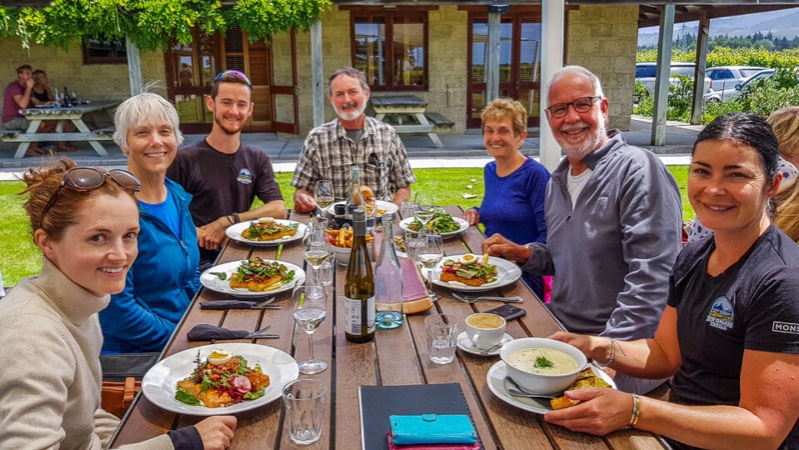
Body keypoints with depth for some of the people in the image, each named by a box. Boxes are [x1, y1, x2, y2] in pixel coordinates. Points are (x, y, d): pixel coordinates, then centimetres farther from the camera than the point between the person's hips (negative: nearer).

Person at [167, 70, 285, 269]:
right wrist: (197, 234, -21)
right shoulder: (185, 159, -3)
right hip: (200, 260, -5)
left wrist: (227, 222, -11)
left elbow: (279, 210, -1)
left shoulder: (258, 159, 12)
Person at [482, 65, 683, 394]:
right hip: (561, 332, 8)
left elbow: (652, 277, -20)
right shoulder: (558, 180, 14)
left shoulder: (639, 170, -14)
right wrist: (524, 254, 8)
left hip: (623, 355, -7)